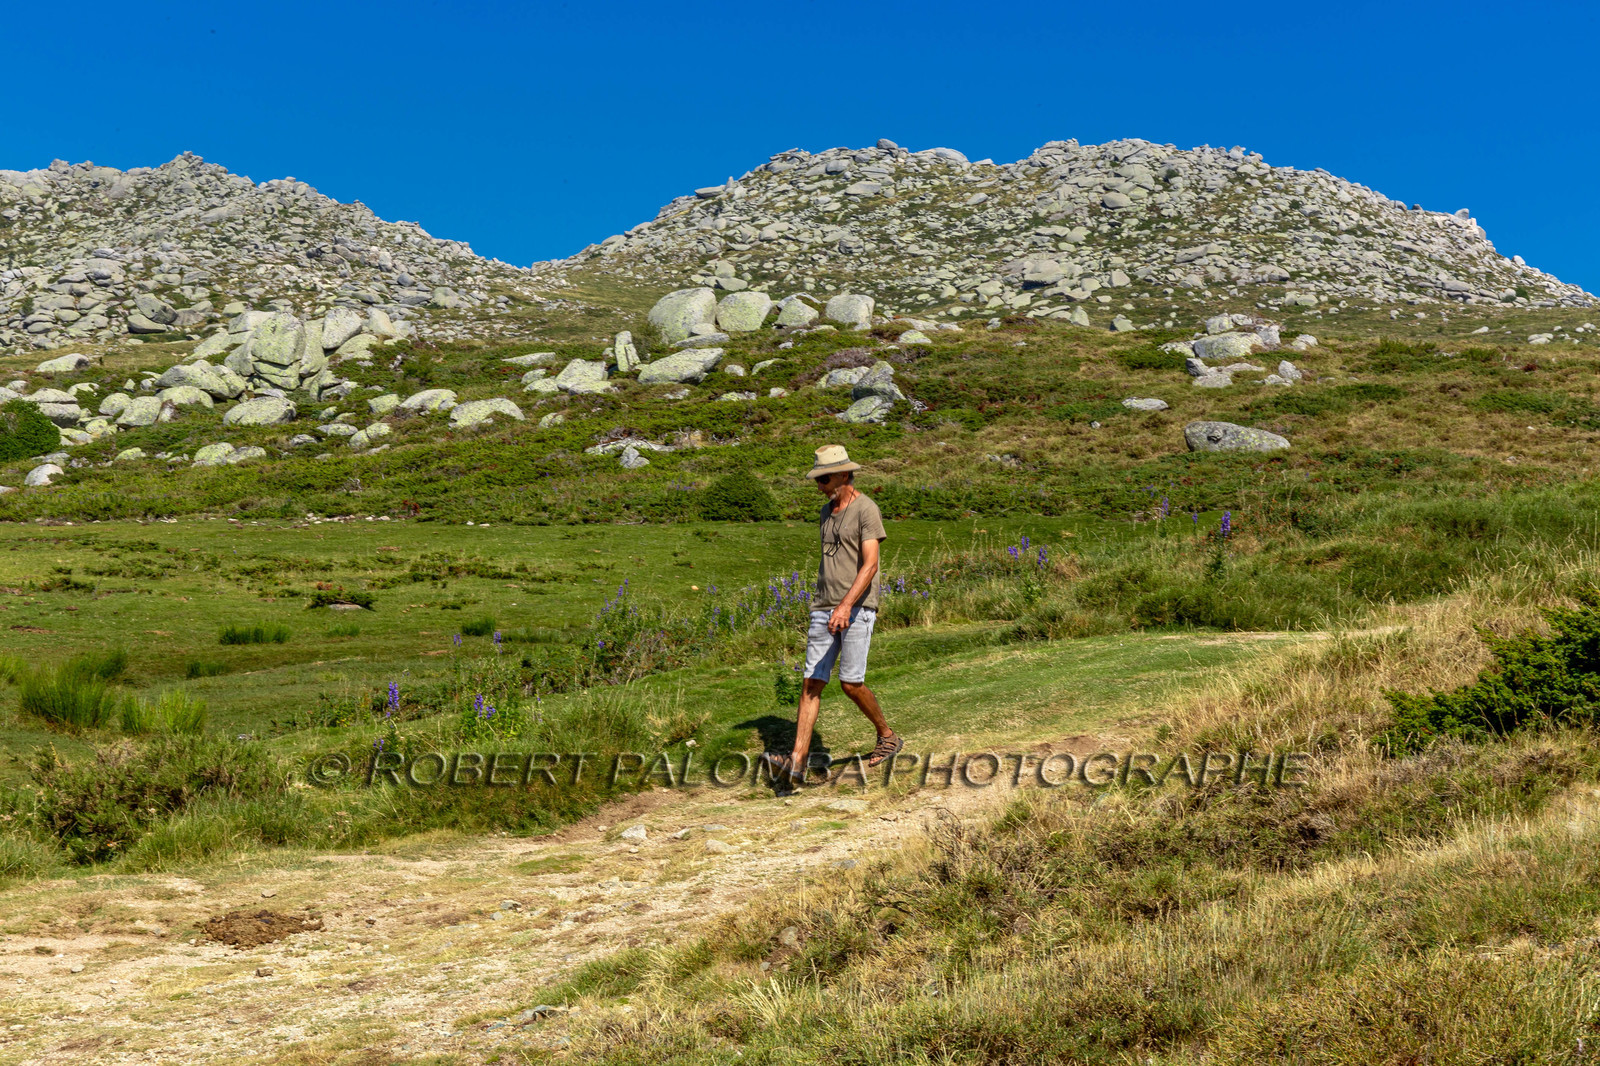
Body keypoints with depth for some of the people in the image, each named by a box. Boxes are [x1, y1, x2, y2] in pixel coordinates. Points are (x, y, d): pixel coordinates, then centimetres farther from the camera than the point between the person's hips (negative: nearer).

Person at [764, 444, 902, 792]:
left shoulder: (866, 510, -8)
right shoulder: (826, 513, 17)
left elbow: (869, 564, -17)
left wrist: (847, 605, -28)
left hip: (856, 609, -7)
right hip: (824, 608, 7)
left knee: (851, 683, -7)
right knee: (812, 683, -1)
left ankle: (887, 735, 18)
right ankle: (797, 762, -6)